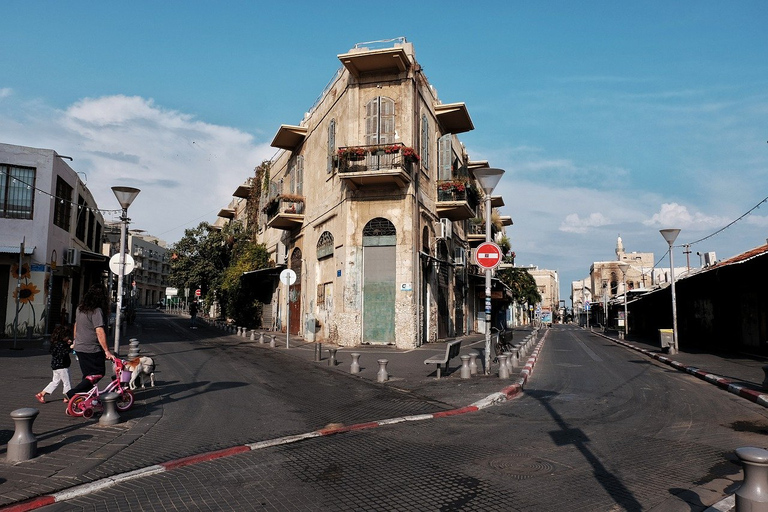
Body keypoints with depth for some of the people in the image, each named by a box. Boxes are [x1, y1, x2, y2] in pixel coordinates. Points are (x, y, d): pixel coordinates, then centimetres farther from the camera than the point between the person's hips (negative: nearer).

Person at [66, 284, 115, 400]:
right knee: (98, 373, 0)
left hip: (79, 348, 9)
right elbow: (100, 332, -24)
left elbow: (76, 325, 23)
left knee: (88, 375, 17)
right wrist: (107, 351, -24)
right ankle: (73, 393, -8)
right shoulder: (97, 311, -19)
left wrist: (75, 341, 37)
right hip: (93, 349, -9)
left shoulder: (80, 308, 9)